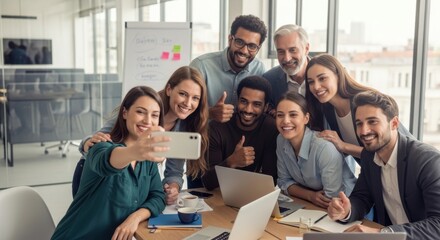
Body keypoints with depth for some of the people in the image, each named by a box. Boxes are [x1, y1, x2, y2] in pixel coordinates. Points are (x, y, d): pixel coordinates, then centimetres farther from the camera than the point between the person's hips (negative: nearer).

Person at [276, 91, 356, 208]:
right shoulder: (281, 140, -6)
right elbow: (284, 181, 2)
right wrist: (311, 196, -14)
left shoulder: (325, 147, -25)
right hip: (310, 204, 5)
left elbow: (333, 198, -22)